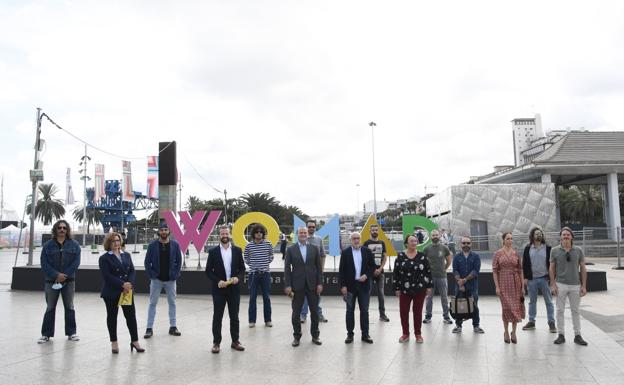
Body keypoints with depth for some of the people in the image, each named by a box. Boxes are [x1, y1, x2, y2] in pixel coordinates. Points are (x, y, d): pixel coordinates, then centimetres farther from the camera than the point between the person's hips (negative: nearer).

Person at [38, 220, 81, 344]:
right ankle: (46, 334, 12)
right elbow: (44, 263, -5)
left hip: (68, 280, 0)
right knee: (50, 308, 5)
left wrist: (64, 275, -14)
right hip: (51, 281, 0)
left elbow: (76, 262, -5)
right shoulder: (48, 245, 2)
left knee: (69, 307, 7)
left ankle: (71, 333, 14)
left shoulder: (74, 245, 2)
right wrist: (56, 275, -16)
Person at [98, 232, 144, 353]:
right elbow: (107, 276, -15)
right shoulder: (104, 258, -5)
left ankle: (135, 341, 11)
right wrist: (122, 284, -21)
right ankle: (114, 343, 19)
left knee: (131, 315, 3)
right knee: (112, 316, 8)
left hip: (127, 291, 4)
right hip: (111, 292, -4)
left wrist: (130, 283, -12)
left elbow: (132, 271, 6)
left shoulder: (126, 255, 11)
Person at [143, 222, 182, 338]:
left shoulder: (175, 244, -2)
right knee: (153, 303, 5)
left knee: (172, 303, 9)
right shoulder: (153, 244, -4)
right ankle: (149, 328, 12)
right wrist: (151, 274, -8)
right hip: (156, 279, -1)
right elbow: (147, 261, -1)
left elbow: (179, 261, 2)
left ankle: (173, 327, 18)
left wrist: (176, 274, -6)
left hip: (170, 279, 1)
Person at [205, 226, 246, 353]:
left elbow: (242, 268, 8)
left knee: (234, 316, 9)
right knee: (217, 317, 3)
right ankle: (216, 343, 12)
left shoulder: (237, 250, 4)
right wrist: (217, 281, -14)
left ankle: (235, 341, 19)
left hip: (234, 288, 2)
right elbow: (208, 271, -1)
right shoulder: (213, 251, -1)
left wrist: (238, 277, -11)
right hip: (219, 289, -2)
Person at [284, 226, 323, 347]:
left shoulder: (314, 248, 5)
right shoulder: (291, 249, 1)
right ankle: (297, 336, 19)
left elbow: (318, 267, 5)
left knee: (315, 312, 8)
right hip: (297, 285, -1)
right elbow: (287, 268, -1)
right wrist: (288, 285, -7)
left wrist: (320, 283, -2)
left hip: (312, 285, 1)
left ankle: (315, 336, 21)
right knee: (296, 313, 5)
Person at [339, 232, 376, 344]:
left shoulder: (367, 251, 3)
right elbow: (341, 270, -3)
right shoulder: (345, 252, -2)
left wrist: (366, 275, -11)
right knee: (350, 311, 6)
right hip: (350, 286, -1)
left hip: (364, 285, 1)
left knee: (364, 311, 6)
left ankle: (365, 334, 15)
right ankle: (350, 334, 15)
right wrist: (343, 285, -8)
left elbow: (372, 266, 6)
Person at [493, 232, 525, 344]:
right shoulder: (498, 254, -2)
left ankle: (513, 332, 15)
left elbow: (520, 271, 7)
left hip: (515, 283, 2)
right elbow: (494, 271, -4)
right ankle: (506, 332, 16)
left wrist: (523, 286, 3)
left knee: (516, 307, 3)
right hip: (504, 283, -2)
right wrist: (497, 286, -9)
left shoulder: (516, 254, 5)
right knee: (506, 307, 2)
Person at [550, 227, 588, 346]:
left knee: (575, 311, 7)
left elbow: (583, 268, 5)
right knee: (560, 310, 2)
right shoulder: (554, 250, 0)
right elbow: (551, 268, 3)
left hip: (575, 285, 1)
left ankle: (577, 336, 15)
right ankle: (561, 335, 9)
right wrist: (552, 284, -3)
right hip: (561, 285, -1)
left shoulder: (578, 250, 2)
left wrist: (584, 286, 0)